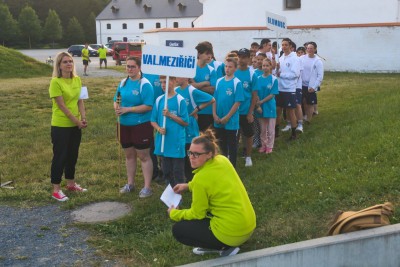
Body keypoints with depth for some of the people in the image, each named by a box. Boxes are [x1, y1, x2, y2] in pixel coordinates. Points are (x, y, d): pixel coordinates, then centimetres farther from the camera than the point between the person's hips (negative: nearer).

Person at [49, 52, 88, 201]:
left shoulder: (77, 80, 5)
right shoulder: (55, 82, -15)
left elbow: (80, 100, 6)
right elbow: (62, 106, -17)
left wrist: (83, 118, -8)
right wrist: (77, 121, -15)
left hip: (75, 125, 7)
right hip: (60, 125, -6)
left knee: (73, 155, 16)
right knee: (60, 156, 0)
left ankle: (71, 183, 31)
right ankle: (56, 190, 10)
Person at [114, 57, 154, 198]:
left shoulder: (144, 84, -13)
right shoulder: (123, 82, 7)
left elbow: (148, 106, -20)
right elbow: (116, 100, 13)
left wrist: (127, 109, -23)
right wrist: (117, 108, -12)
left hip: (141, 125, -6)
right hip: (124, 125, 7)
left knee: (143, 156, 1)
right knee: (129, 155, 17)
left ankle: (147, 187, 10)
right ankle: (130, 184, 30)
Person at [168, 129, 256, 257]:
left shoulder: (201, 178, -20)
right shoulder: (222, 160, 0)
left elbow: (197, 214, -8)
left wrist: (173, 213, 9)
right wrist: (188, 186, 18)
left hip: (232, 232, -9)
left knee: (178, 230, 4)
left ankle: (224, 248, 1)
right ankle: (212, 245, 20)